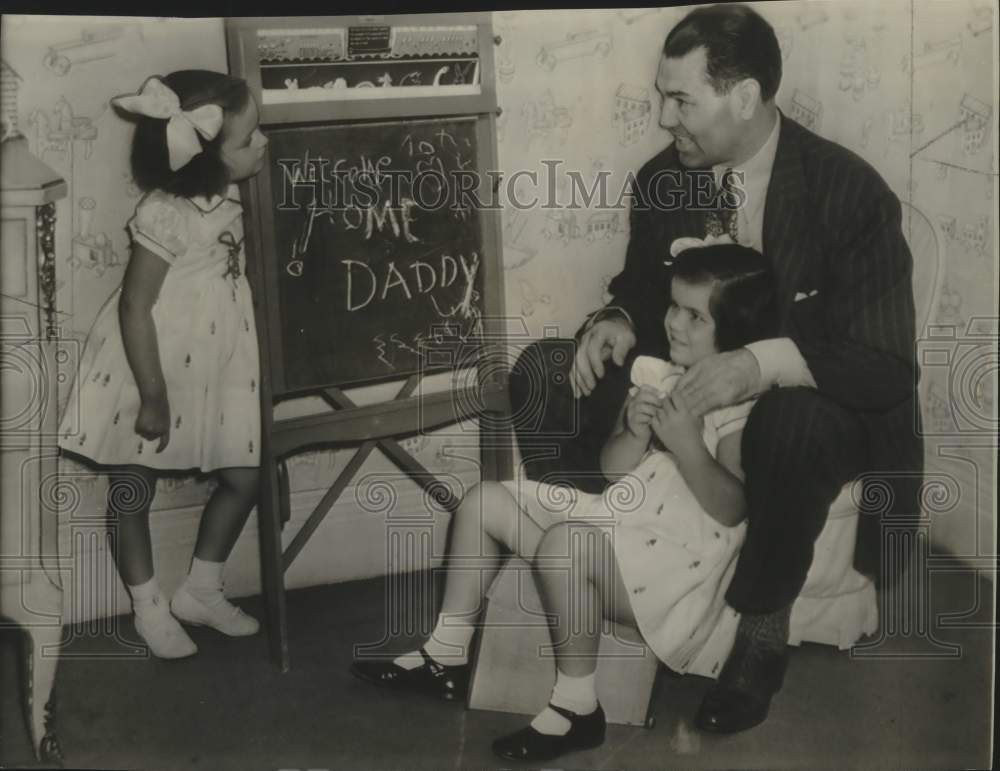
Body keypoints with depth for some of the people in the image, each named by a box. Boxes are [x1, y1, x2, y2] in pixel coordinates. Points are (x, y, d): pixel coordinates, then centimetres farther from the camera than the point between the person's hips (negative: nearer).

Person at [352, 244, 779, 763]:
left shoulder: (746, 405, -13)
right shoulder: (656, 376, 9)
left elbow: (732, 509, -20)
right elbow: (611, 469, 8)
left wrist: (687, 445, -30)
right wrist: (633, 434, -13)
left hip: (678, 560, -9)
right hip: (618, 524, 9)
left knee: (563, 545, -36)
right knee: (485, 501, 5)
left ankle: (577, 706, -19)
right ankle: (448, 656, 9)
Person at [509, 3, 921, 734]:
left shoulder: (851, 192, -21)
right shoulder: (662, 180, -5)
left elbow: (888, 366, -24)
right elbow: (644, 287, 12)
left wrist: (764, 364, -40)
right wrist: (617, 324, -14)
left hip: (810, 405, -5)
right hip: (692, 390, 6)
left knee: (791, 425, -41)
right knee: (546, 369, -10)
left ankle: (761, 629, -17)